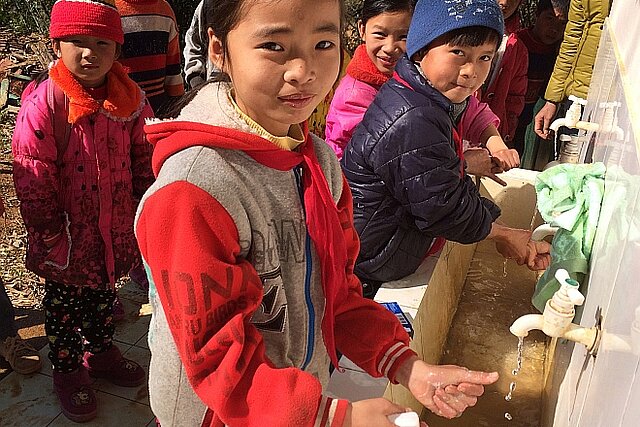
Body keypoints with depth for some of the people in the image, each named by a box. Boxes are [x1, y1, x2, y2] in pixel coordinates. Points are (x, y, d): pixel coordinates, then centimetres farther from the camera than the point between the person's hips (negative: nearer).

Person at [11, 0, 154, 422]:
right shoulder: (44, 102, -17)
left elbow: (145, 157, 5)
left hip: (115, 232, 4)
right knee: (65, 303, 15)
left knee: (105, 294, 23)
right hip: (70, 236, -3)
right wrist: (49, 231, -11)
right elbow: (33, 175, -14)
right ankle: (68, 369, 35)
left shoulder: (130, 99, -5)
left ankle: (101, 350, 46)